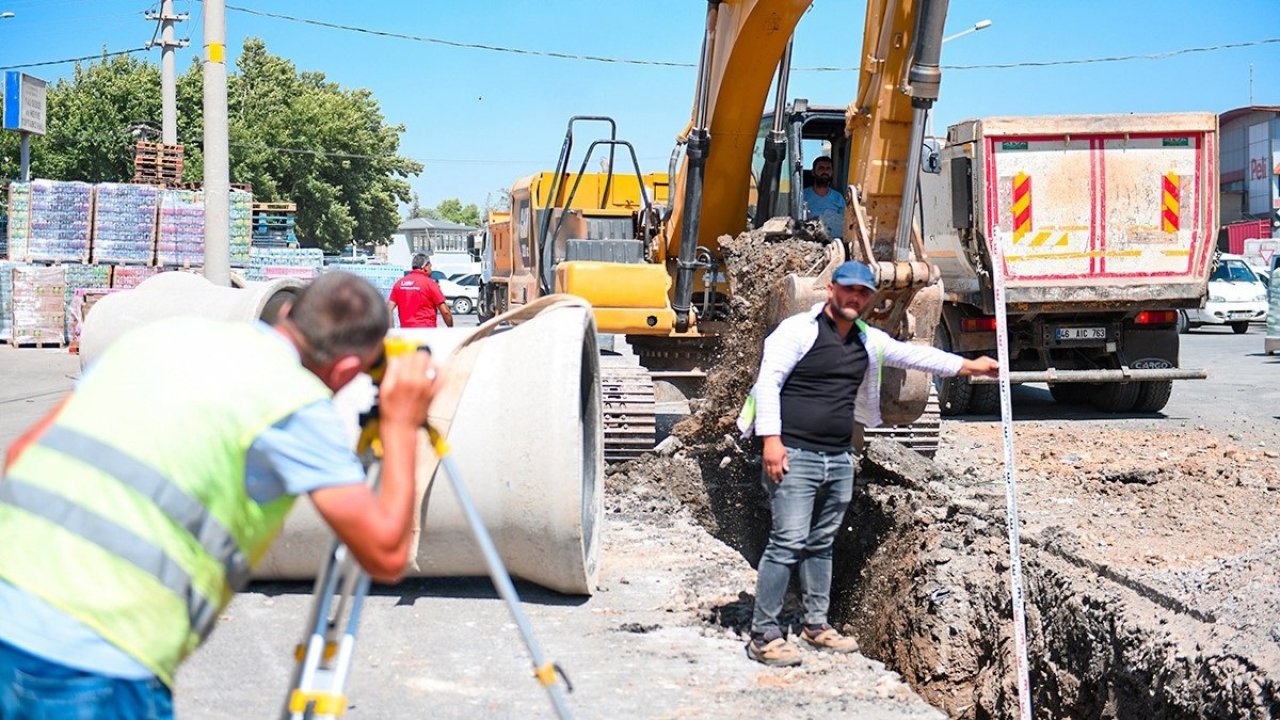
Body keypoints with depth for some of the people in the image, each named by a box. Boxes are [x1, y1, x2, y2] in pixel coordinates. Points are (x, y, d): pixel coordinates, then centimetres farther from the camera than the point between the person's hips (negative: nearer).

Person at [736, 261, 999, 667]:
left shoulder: (869, 341, 14)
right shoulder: (799, 330, -7)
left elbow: (913, 355, 26)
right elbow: (768, 381, -12)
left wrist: (968, 366, 31)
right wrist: (771, 439, -19)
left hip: (839, 460, 7)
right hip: (795, 455, -7)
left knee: (821, 543, 16)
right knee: (788, 542, -11)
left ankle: (816, 626, 28)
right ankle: (763, 636, -6)